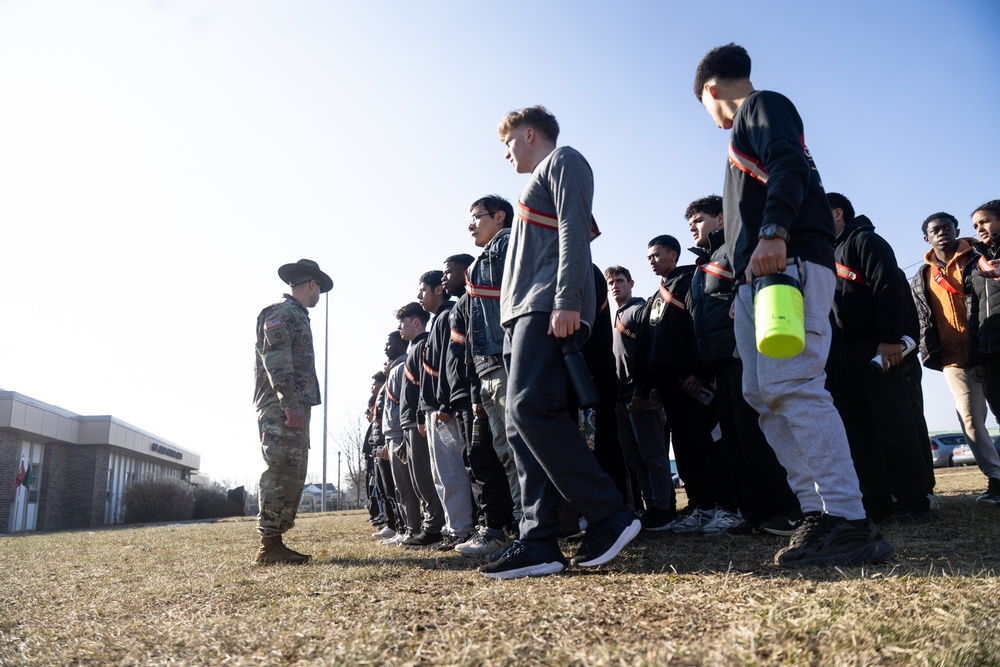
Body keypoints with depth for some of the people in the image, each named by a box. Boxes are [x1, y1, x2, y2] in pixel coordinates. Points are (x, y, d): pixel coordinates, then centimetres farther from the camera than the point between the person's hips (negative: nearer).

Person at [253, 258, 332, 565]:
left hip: (294, 407, 10)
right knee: (281, 473, -10)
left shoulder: (296, 315, 26)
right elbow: (276, 358, -16)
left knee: (293, 475, 9)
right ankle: (269, 545, -7)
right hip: (282, 407, -10)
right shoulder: (281, 311, -4)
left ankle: (276, 541, 13)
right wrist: (289, 402, -23)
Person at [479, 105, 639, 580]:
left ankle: (609, 516, -15)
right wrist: (516, 322, 19)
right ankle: (539, 543, -2)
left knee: (530, 409, -22)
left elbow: (574, 232, -10)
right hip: (525, 315, 10)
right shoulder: (539, 181, 33)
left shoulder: (562, 161, 7)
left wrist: (566, 301, -22)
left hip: (551, 310, -9)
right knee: (521, 427, 0)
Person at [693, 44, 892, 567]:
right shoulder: (750, 127, 32)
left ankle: (849, 522, -19)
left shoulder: (762, 105, 6)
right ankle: (820, 513, 3)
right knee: (764, 393, 3)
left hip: (788, 264, -10)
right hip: (758, 276, 10)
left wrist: (774, 232, -31)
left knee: (790, 386, -20)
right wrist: (744, 294, 25)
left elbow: (789, 166, -15)